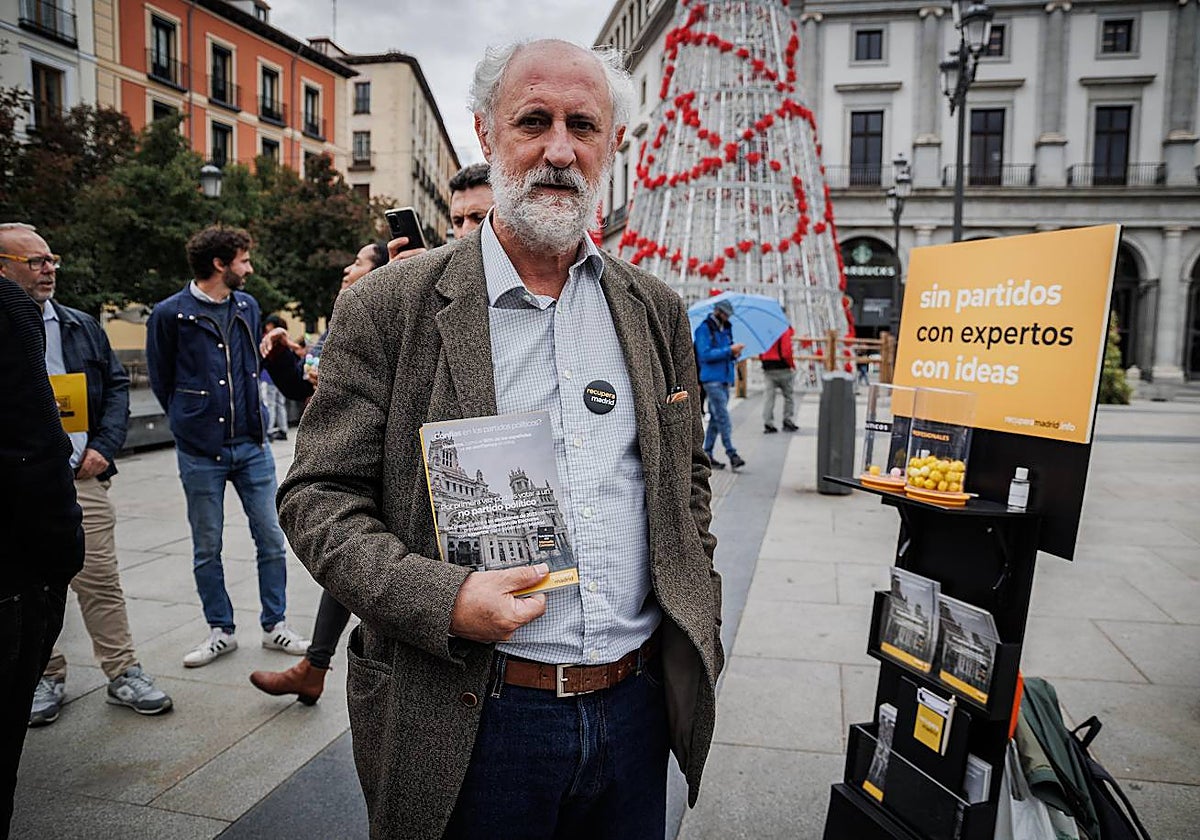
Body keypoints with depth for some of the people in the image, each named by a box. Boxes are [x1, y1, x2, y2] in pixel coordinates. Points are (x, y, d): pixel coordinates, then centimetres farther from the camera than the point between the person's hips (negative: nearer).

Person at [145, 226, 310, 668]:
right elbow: (161, 380, 5)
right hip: (200, 452, -3)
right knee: (207, 548, 8)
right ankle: (221, 631, 24)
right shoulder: (170, 313, -6)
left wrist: (249, 414, 13)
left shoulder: (247, 307, 8)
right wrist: (190, 420, 9)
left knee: (271, 539, 4)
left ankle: (275, 626, 18)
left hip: (251, 445, 3)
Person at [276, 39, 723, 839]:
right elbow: (317, 496, -7)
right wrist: (442, 600, -20)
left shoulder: (657, 310, 5)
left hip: (637, 705, 4)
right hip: (471, 723, -3)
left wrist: (698, 620, 7)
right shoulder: (390, 307, -8)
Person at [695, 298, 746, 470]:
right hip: (712, 379, -8)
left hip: (725, 378, 8)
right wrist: (729, 349, -19)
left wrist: (734, 354, 0)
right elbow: (706, 354, -16)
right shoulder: (704, 329, -7)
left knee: (716, 417, 9)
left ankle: (707, 454, 15)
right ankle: (732, 454, -12)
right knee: (723, 417, -11)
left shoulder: (726, 329, 16)